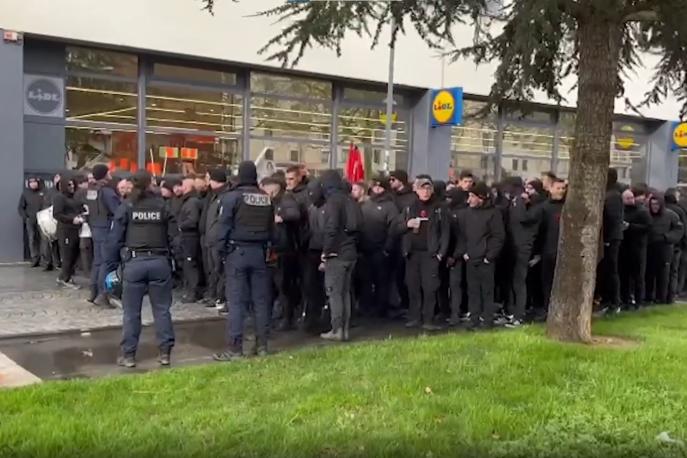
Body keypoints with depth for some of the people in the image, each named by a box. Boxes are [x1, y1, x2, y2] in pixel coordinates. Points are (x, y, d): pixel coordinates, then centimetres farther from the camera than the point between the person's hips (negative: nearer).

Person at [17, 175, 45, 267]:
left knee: (41, 239, -2)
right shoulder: (25, 193, 9)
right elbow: (20, 207, 10)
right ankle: (34, 259, -3)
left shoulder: (42, 193, 6)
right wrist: (24, 217, -3)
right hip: (30, 220, 1)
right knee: (32, 239, -4)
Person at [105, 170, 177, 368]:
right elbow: (172, 236, 1)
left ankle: (128, 355, 12)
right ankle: (164, 352, 12)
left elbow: (115, 239, 0)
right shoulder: (163, 206, 3)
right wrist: (172, 261, 8)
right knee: (162, 309, 9)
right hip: (160, 261, 1)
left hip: (134, 262, -1)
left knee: (131, 312, 7)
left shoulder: (126, 207, 1)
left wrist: (110, 267, 4)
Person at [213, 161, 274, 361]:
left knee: (236, 301, -3)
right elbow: (271, 229, 9)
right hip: (260, 252, 4)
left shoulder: (232, 197, -7)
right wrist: (268, 249, 14)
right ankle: (261, 345, 13)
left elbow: (224, 227, -9)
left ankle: (234, 348, -3)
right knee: (261, 300, 8)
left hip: (237, 251, -4)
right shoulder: (267, 198, 7)